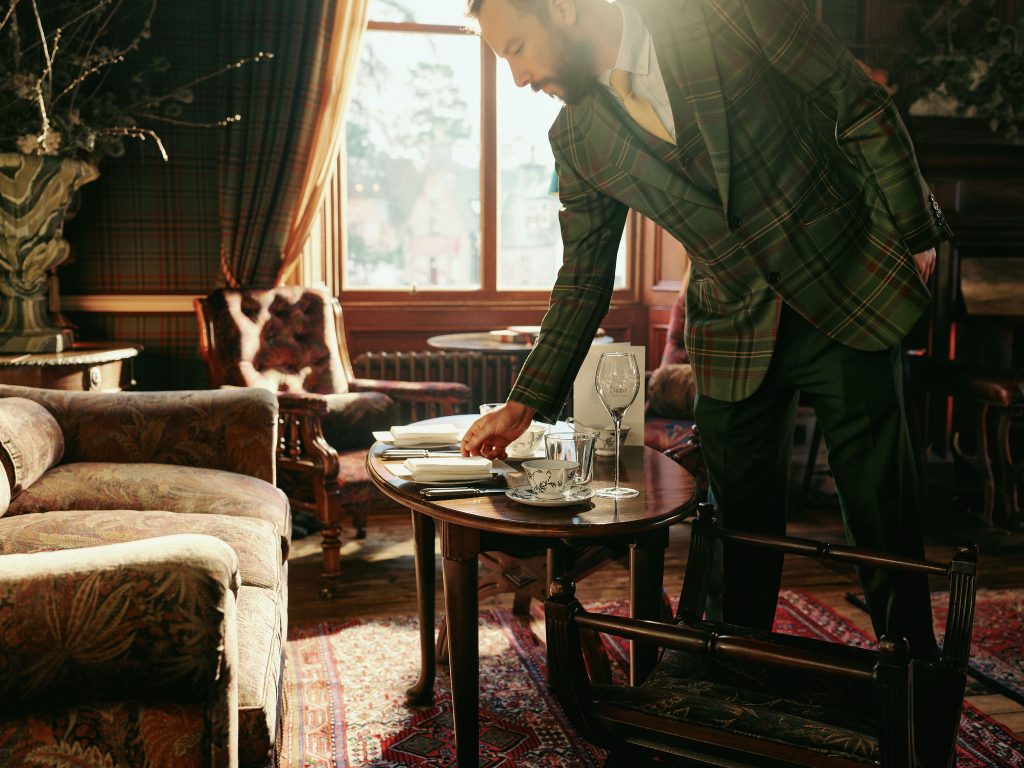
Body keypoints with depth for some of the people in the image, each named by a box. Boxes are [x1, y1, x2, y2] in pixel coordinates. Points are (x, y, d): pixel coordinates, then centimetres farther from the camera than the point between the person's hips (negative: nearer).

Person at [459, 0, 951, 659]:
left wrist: (913, 231, -5)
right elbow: (584, 279, 7)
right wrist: (526, 403, 3)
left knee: (885, 517, 6)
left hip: (848, 297, -2)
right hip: (733, 338, 3)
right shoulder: (577, 141, 0)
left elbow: (861, 105, -5)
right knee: (742, 530, 8)